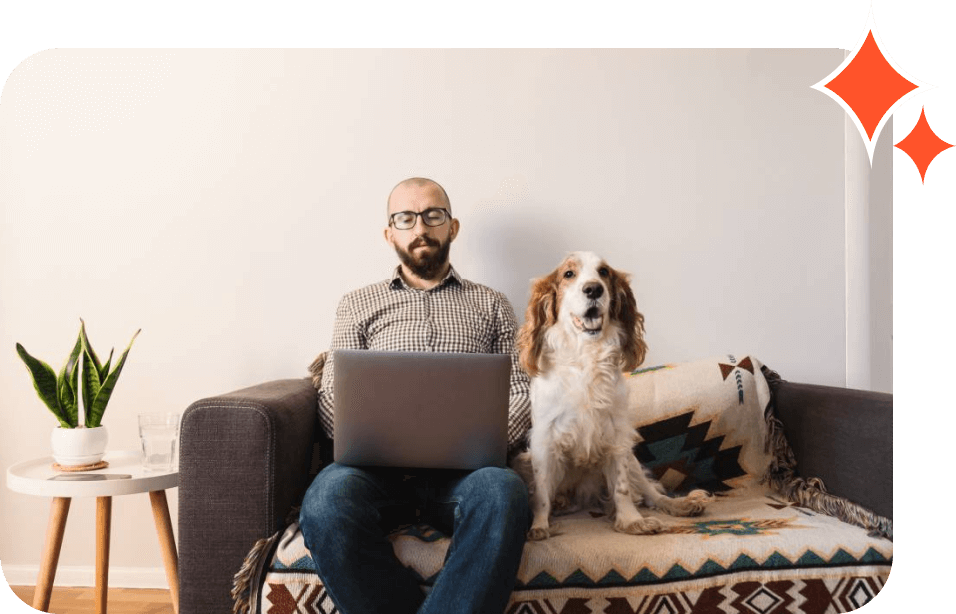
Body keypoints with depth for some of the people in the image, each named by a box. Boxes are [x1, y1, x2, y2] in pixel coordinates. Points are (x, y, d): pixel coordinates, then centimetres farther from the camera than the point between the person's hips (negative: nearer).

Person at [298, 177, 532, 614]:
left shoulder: (490, 305, 21)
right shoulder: (358, 305, 21)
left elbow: (523, 392, 12)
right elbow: (332, 398, 12)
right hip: (378, 464, 1)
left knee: (501, 492, -37)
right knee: (327, 500, -35)